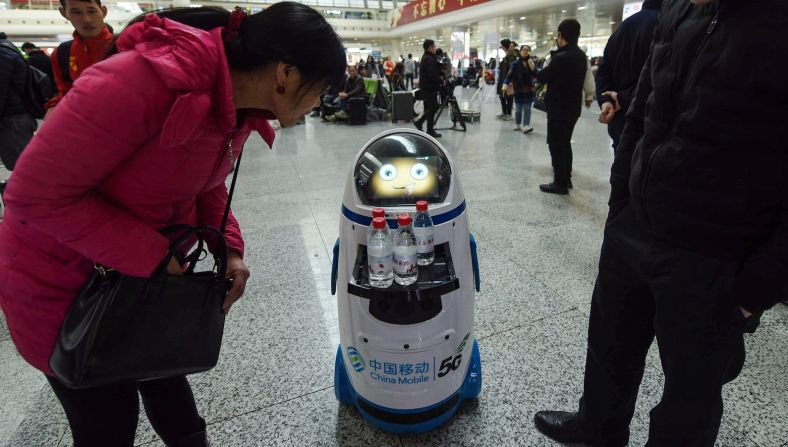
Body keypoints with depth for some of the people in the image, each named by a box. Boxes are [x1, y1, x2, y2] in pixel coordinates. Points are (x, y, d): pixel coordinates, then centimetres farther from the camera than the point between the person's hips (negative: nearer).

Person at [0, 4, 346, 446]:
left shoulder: (239, 105, -8)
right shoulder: (143, 82, -34)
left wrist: (229, 249, -9)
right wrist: (150, 256, -27)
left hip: (148, 270, 7)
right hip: (61, 279, -6)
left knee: (165, 372, 25)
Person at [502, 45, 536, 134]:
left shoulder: (531, 62, 4)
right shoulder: (516, 63, -3)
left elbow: (535, 74, -5)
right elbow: (510, 75, -6)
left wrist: (532, 65, -17)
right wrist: (505, 85, -19)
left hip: (529, 90, 2)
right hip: (519, 90, -2)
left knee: (527, 109, -3)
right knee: (519, 109, 7)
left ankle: (526, 126, -6)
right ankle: (519, 125, 22)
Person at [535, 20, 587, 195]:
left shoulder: (561, 58, -21)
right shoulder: (581, 56, 7)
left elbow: (541, 78, -13)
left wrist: (542, 70, 9)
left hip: (559, 108, -8)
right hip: (573, 106, 9)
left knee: (556, 144, -1)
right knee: (565, 143, 18)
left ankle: (560, 183, 2)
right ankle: (566, 178, 27)